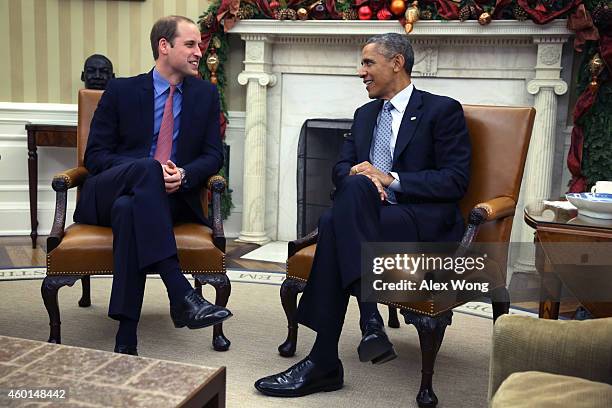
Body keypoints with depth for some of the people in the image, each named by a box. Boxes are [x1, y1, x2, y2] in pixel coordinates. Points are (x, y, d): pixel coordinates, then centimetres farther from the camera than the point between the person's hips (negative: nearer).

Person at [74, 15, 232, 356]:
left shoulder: (206, 95, 13)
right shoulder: (121, 91, 7)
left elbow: (213, 155, 8)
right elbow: (95, 155, 2)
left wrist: (184, 174, -16)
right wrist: (145, 170, -17)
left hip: (173, 198, 1)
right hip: (108, 193, 0)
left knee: (130, 208, -36)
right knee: (144, 168, -37)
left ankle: (126, 340, -37)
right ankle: (182, 295, -45)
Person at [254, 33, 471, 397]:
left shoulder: (443, 110, 3)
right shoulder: (365, 114, 23)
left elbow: (456, 180, -6)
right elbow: (341, 168, 18)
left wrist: (390, 180, -15)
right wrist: (360, 178, -8)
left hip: (425, 222, -5)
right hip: (368, 215, 5)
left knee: (335, 225, -32)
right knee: (344, 203, -32)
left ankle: (323, 363, -31)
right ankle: (370, 321, -32)